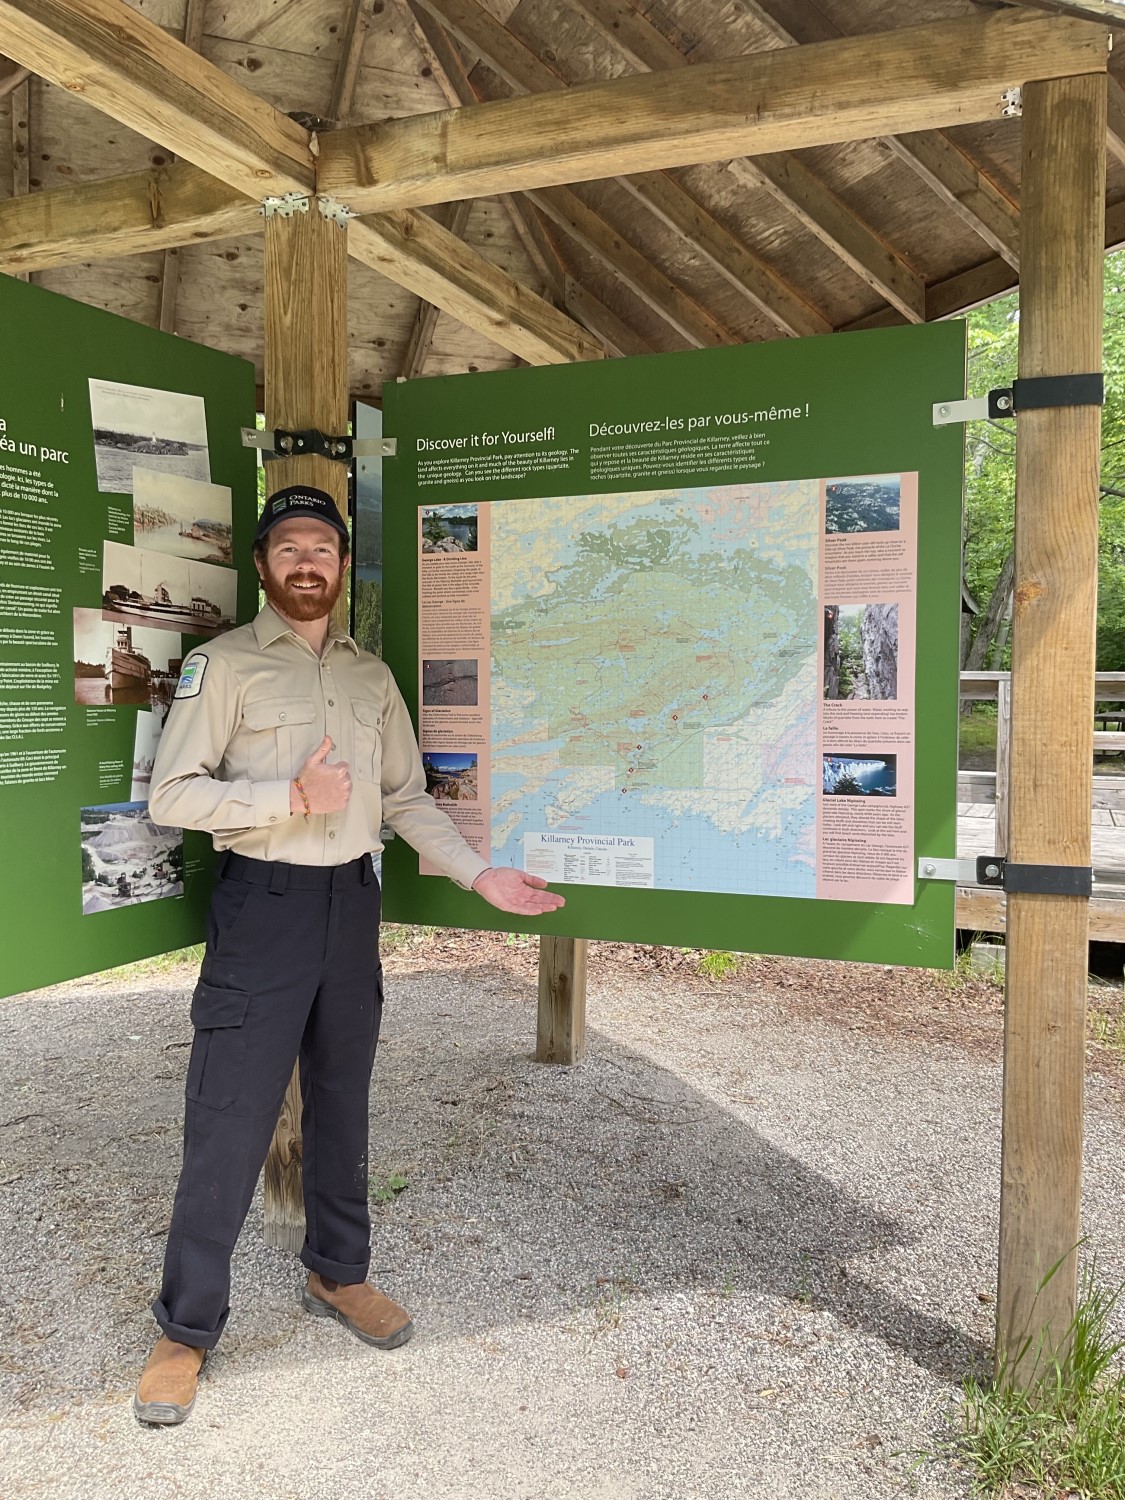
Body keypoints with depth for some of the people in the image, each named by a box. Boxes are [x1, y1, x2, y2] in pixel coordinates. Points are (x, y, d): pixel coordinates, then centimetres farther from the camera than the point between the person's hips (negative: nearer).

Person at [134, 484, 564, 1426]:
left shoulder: (372, 676, 12)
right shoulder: (225, 664, -3)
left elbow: (407, 798, 12)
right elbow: (172, 795, -10)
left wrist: (481, 877, 3)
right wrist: (291, 797, -18)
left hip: (352, 902, 5)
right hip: (262, 902, -5)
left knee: (342, 1100, 16)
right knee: (231, 1118, -2)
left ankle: (338, 1275, 34)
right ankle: (186, 1328, 16)